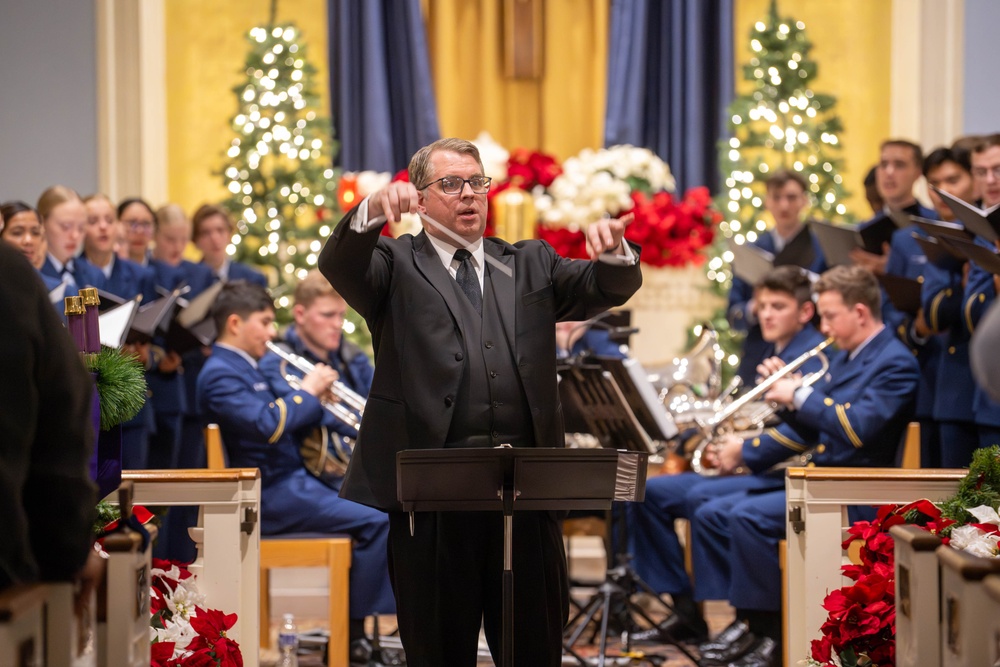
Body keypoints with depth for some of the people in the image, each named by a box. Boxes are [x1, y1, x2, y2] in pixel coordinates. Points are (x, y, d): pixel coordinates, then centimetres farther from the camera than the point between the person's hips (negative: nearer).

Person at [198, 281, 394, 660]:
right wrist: (307, 391, -14)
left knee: (376, 518, 9)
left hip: (290, 480, 11)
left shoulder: (248, 368, 18)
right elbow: (269, 426, -27)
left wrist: (316, 401, 1)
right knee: (375, 523, -19)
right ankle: (353, 629, -13)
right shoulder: (219, 374, -13)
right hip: (269, 495, -11)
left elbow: (290, 428, 19)